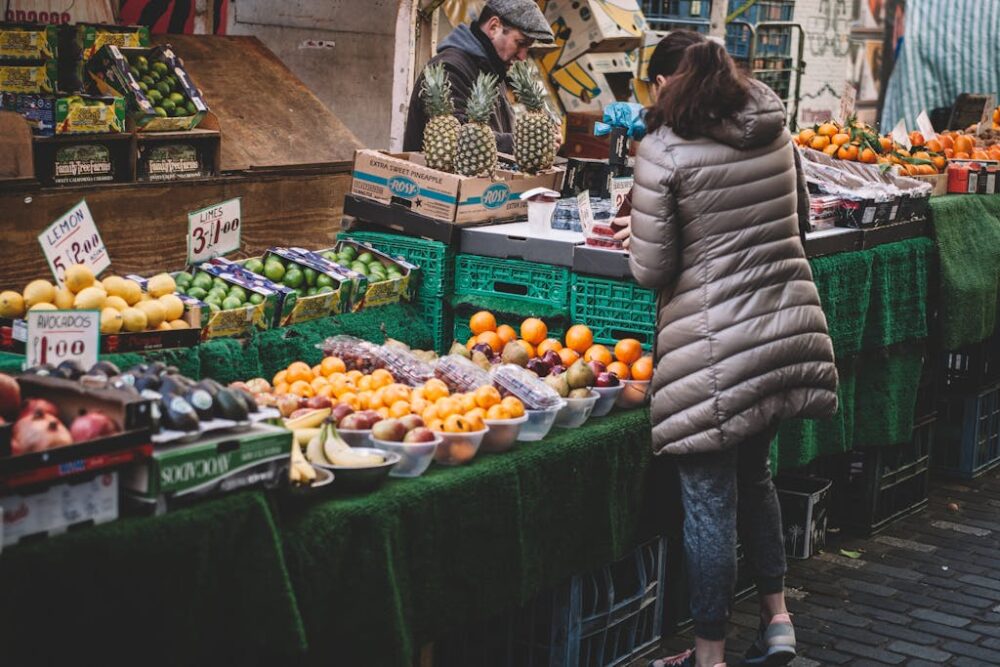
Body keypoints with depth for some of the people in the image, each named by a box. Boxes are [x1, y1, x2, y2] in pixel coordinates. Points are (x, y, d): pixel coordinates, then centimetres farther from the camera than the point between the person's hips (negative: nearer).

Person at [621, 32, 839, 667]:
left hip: (716, 347, -6)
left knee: (710, 500, 4)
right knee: (754, 472, 24)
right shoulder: (776, 131, 6)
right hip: (791, 325, 7)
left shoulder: (663, 151, -12)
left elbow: (652, 270, -11)